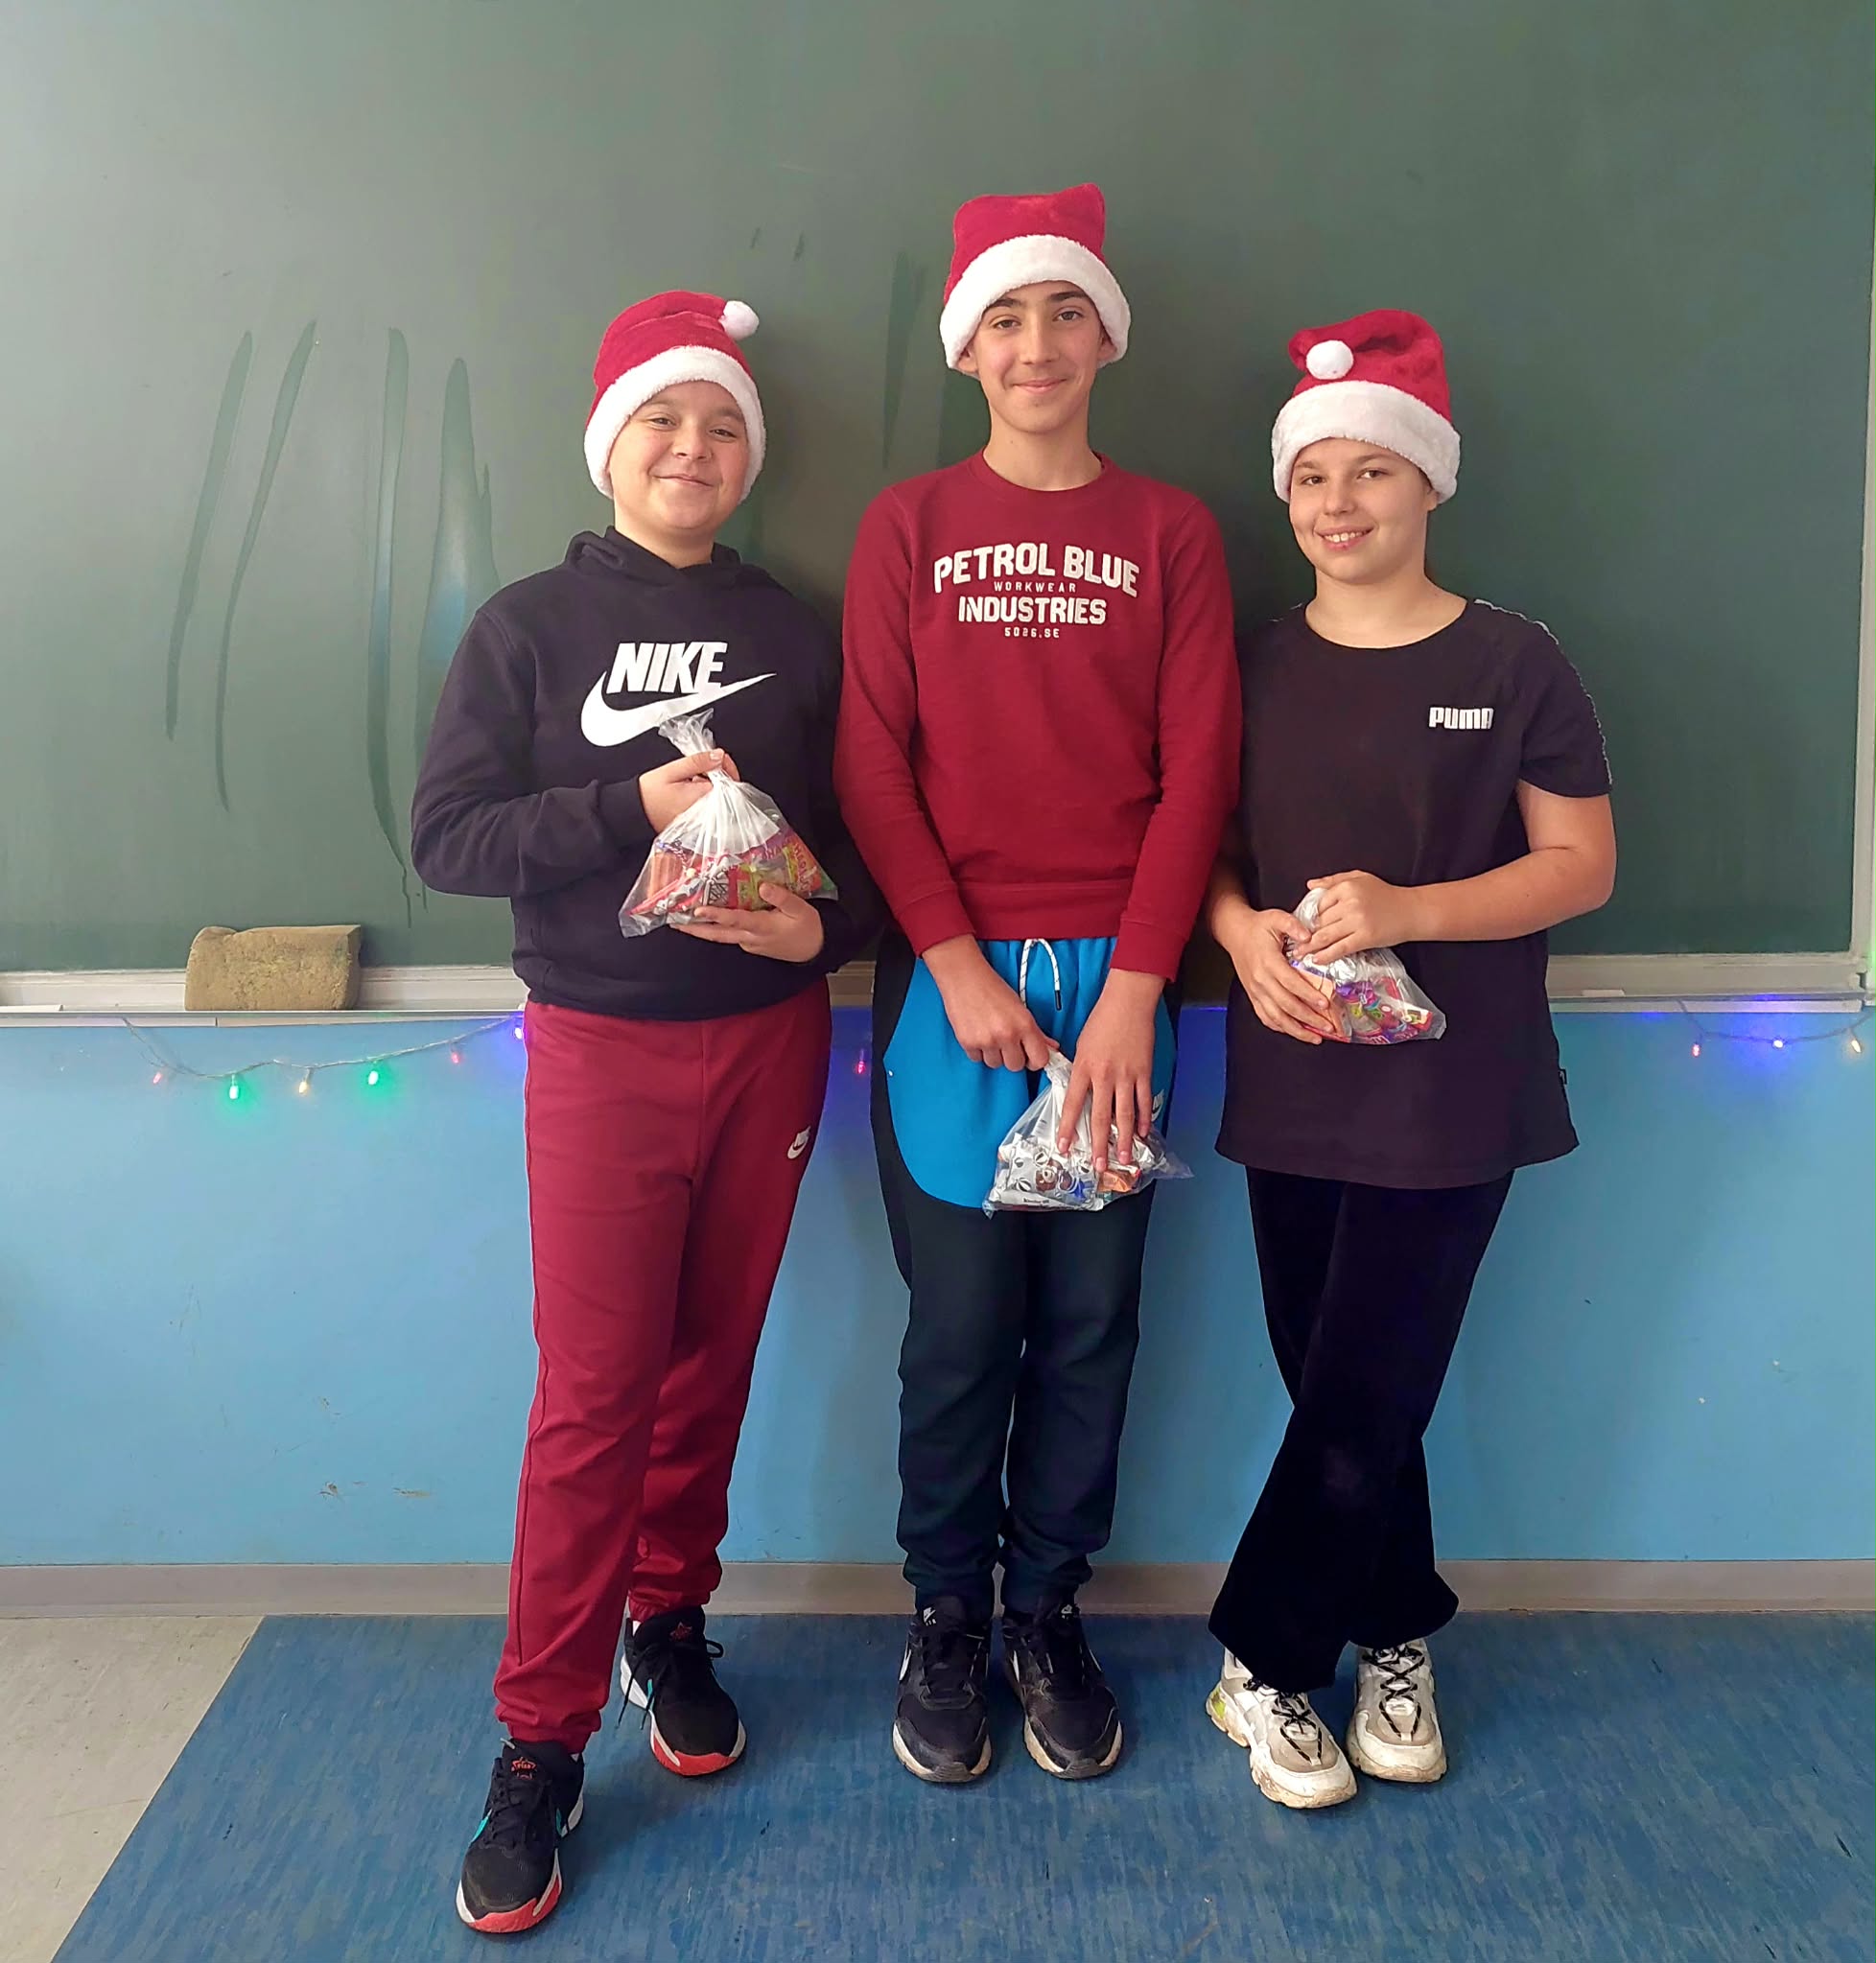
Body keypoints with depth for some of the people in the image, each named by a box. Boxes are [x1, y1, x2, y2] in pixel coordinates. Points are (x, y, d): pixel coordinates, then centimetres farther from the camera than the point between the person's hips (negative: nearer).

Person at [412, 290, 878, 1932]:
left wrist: (824, 924, -12)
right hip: (602, 1049, -2)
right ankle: (543, 1744, 13)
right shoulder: (528, 628, 1)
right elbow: (447, 837, -7)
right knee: (593, 1394, -2)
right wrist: (632, 807, -19)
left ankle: (670, 1623, 34)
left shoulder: (792, 632, 7)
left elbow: (857, 826, 9)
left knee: (713, 1363, 12)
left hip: (770, 1040, 3)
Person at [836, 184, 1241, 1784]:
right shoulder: (909, 527, 8)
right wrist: (959, 966, -10)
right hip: (949, 977, -1)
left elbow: (1198, 769, 1)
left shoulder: (1172, 534, 8)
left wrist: (1132, 990, -9)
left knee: (1092, 1318, 7)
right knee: (960, 1320, 5)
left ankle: (1049, 1609, 26)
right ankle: (946, 1613, 24)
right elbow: (870, 764, 0)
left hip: (1112, 979, 1)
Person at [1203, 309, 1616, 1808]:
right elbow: (1204, 844, 11)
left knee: (1359, 1402, 0)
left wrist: (1408, 911, -19)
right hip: (1293, 1086, 3)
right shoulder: (1255, 668, 7)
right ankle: (1398, 1635, 34)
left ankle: (1264, 1663, 21)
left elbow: (1583, 865, -3)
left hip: (1449, 1094, -3)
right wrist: (1245, 934, -11)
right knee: (1339, 1392, 11)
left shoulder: (1514, 666, -3)